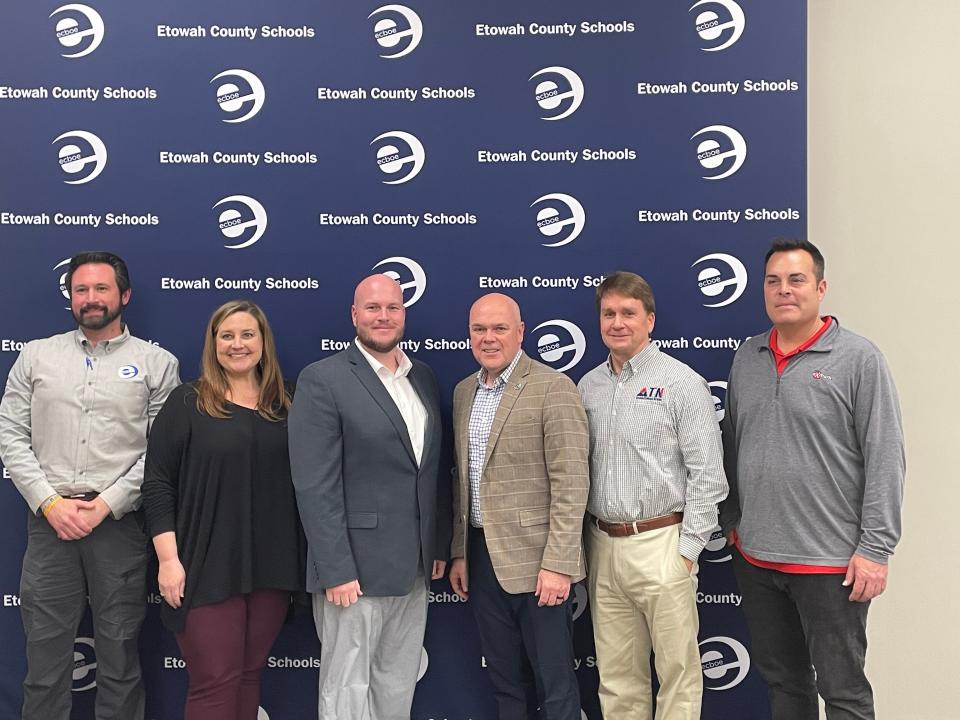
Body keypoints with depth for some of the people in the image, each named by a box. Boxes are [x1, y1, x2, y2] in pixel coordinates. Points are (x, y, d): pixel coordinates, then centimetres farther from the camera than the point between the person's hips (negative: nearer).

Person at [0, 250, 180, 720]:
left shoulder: (157, 363, 4)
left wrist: (106, 505, -10)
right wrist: (50, 503, -5)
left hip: (119, 523, -2)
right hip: (49, 520, 2)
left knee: (120, 657, 6)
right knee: (45, 656, 7)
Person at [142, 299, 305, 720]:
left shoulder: (283, 406, 9)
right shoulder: (186, 403, -2)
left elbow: (297, 483, 12)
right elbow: (158, 484, -5)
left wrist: (301, 562, 8)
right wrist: (169, 559, -12)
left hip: (272, 568, 4)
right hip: (208, 568, -4)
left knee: (250, 675, 12)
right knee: (215, 682, -2)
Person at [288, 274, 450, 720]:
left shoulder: (424, 378, 11)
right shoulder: (323, 380, -9)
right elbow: (315, 485, -14)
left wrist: (440, 546, 11)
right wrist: (337, 571, -18)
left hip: (414, 568, 6)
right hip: (354, 568, -6)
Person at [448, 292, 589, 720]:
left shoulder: (553, 388, -11)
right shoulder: (464, 392, 11)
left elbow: (570, 484, -15)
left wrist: (557, 564, -19)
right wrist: (459, 553, 15)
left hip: (534, 558, -6)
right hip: (481, 555, 7)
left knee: (553, 680, 5)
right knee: (505, 680, 16)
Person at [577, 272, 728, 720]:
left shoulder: (682, 383, -6)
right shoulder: (589, 385, 10)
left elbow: (708, 475, -8)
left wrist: (687, 549, -11)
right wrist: (583, 543, 10)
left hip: (660, 545, -5)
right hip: (602, 547, 5)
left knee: (678, 670, 2)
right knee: (616, 675, 13)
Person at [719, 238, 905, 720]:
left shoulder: (858, 358, -8)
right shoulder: (747, 358, 8)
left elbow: (885, 459, -11)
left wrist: (875, 548, -14)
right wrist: (731, 519, 13)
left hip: (831, 562, -5)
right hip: (755, 557, 5)